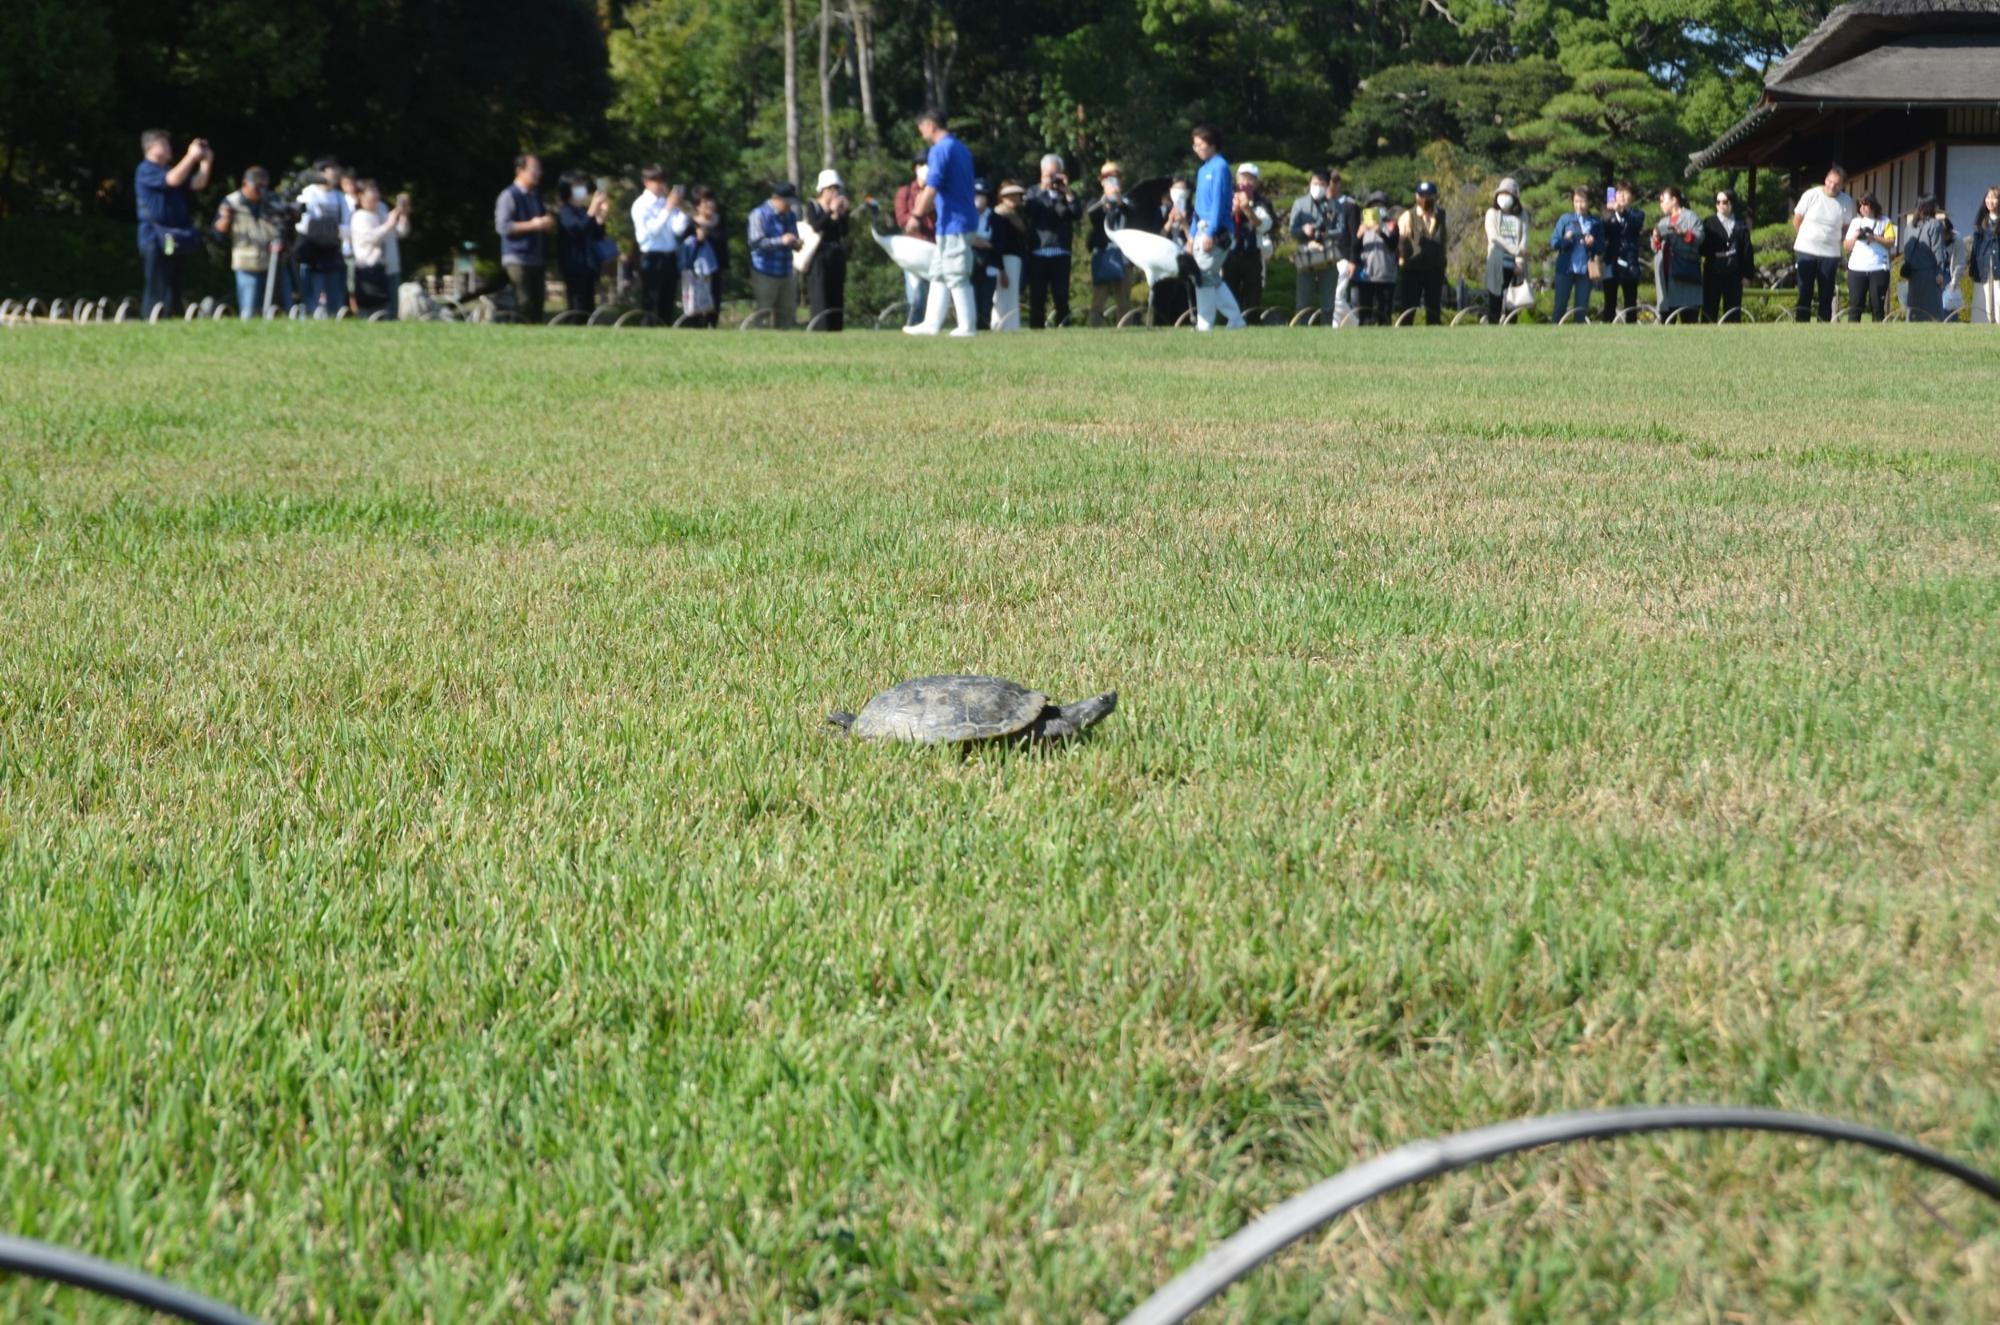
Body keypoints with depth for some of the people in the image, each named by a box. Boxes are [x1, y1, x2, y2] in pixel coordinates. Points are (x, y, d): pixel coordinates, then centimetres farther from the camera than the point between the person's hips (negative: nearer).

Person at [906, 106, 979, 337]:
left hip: (952, 223, -9)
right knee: (939, 273, 13)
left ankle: (967, 326, -1)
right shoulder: (960, 148, 14)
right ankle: (931, 323, 14)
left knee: (956, 277, -4)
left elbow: (931, 188, -21)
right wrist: (927, 201, 24)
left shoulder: (940, 150, -15)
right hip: (963, 220, 9)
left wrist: (916, 215, -14)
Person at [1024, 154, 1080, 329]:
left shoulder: (1067, 194, 13)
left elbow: (1077, 213, -5)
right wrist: (1042, 190, -10)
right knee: (1037, 295, 0)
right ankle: (1036, 327, 2)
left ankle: (1063, 326, 0)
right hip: (1038, 253, 0)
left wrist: (1067, 192, -9)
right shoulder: (1034, 192, 13)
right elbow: (1027, 211, -7)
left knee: (1061, 295, -2)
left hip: (1061, 253, 0)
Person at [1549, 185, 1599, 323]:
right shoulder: (1565, 219, 1)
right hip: (1565, 269, -1)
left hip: (1585, 270, 1)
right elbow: (1553, 242, -2)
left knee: (1582, 308, 3)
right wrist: (1565, 239, -21)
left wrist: (1593, 244, -13)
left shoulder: (1596, 223, 5)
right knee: (1560, 306, -1)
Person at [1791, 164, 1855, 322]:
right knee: (1804, 294, 0)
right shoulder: (1811, 195, -6)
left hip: (1830, 254, 1)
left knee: (1826, 297, 2)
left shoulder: (1847, 202, -4)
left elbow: (1846, 228, 10)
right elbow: (1797, 220, 6)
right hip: (1806, 251, -1)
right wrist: (1807, 238, 11)